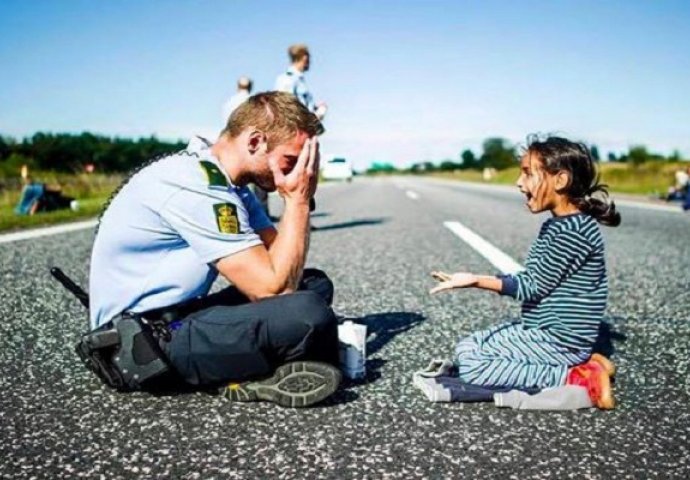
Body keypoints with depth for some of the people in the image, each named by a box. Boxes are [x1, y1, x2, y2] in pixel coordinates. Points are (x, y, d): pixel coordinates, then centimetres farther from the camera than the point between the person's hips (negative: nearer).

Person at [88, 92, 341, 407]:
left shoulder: (225, 180, 8)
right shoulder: (197, 188, -22)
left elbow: (285, 268, 5)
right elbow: (272, 286, -24)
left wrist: (299, 200, -8)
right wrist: (298, 200, -15)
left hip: (178, 316, 11)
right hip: (142, 339, -11)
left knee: (315, 283, 7)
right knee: (307, 313, -30)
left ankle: (250, 373, -10)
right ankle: (260, 375, -2)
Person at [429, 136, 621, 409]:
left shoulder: (575, 230, -22)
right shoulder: (556, 225, 9)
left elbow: (533, 286, -20)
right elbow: (533, 280, 10)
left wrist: (476, 281, -24)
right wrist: (478, 280, 5)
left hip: (561, 340, -10)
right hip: (542, 330, 10)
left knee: (470, 365, -15)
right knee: (468, 347, 13)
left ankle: (580, 379, -10)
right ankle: (580, 363, 7)